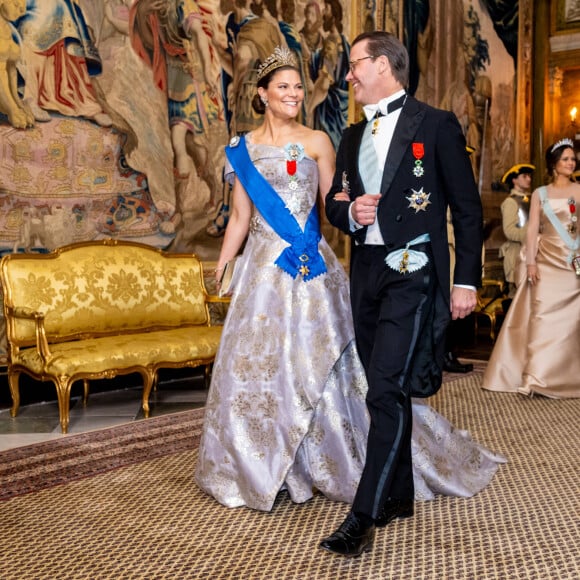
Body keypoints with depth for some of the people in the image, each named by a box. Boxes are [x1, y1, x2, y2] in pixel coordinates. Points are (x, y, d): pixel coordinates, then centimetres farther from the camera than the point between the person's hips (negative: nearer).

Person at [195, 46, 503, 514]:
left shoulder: (316, 142, 3)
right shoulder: (242, 150, 9)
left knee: (320, 362, 1)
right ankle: (263, 469, 22)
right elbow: (240, 218, 10)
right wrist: (219, 270, 8)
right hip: (263, 268, 3)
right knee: (256, 364, 5)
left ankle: (335, 463, 18)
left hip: (311, 268, -2)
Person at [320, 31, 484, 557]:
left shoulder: (436, 125, -3)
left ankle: (364, 515, -7)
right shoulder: (353, 137, 15)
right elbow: (333, 203, 20)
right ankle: (399, 495, 28)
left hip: (414, 273, -7)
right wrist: (349, 211, -5)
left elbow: (467, 208, -4)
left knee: (387, 390, -13)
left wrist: (467, 280, -9)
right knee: (385, 390, 14)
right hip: (366, 273, 7)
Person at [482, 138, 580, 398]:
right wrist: (530, 262, -6)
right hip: (548, 262, -1)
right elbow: (532, 229, 3)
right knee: (543, 316, -7)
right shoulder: (540, 194, 8)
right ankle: (536, 377, -8)